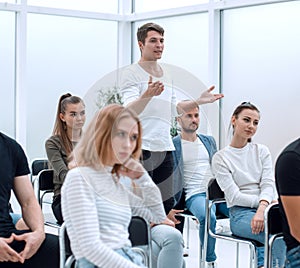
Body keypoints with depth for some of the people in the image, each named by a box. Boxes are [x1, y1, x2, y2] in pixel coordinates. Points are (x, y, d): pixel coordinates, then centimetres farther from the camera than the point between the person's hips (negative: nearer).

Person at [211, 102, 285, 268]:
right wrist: (266, 202, -11)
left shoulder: (262, 151, 15)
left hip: (265, 210, 4)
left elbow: (268, 184, 2)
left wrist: (262, 207, -18)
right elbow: (234, 196, -4)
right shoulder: (220, 158, 3)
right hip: (240, 213, -4)